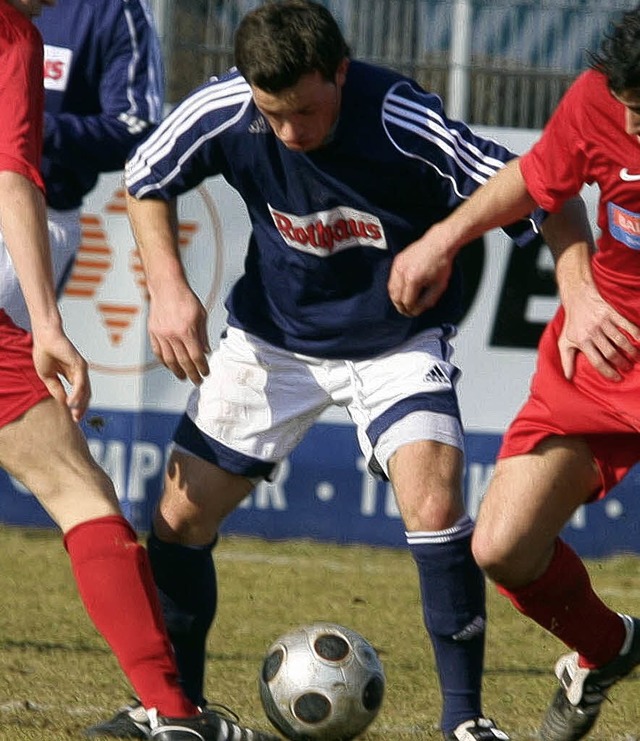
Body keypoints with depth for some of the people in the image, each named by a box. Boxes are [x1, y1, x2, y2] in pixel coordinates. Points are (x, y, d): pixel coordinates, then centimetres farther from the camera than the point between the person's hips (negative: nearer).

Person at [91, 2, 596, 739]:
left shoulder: (402, 123, -31)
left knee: (434, 500, -24)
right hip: (273, 338, 3)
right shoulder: (223, 111, -22)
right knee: (182, 511, 3)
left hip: (396, 341, -3)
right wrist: (168, 288, -13)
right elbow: (145, 181, 0)